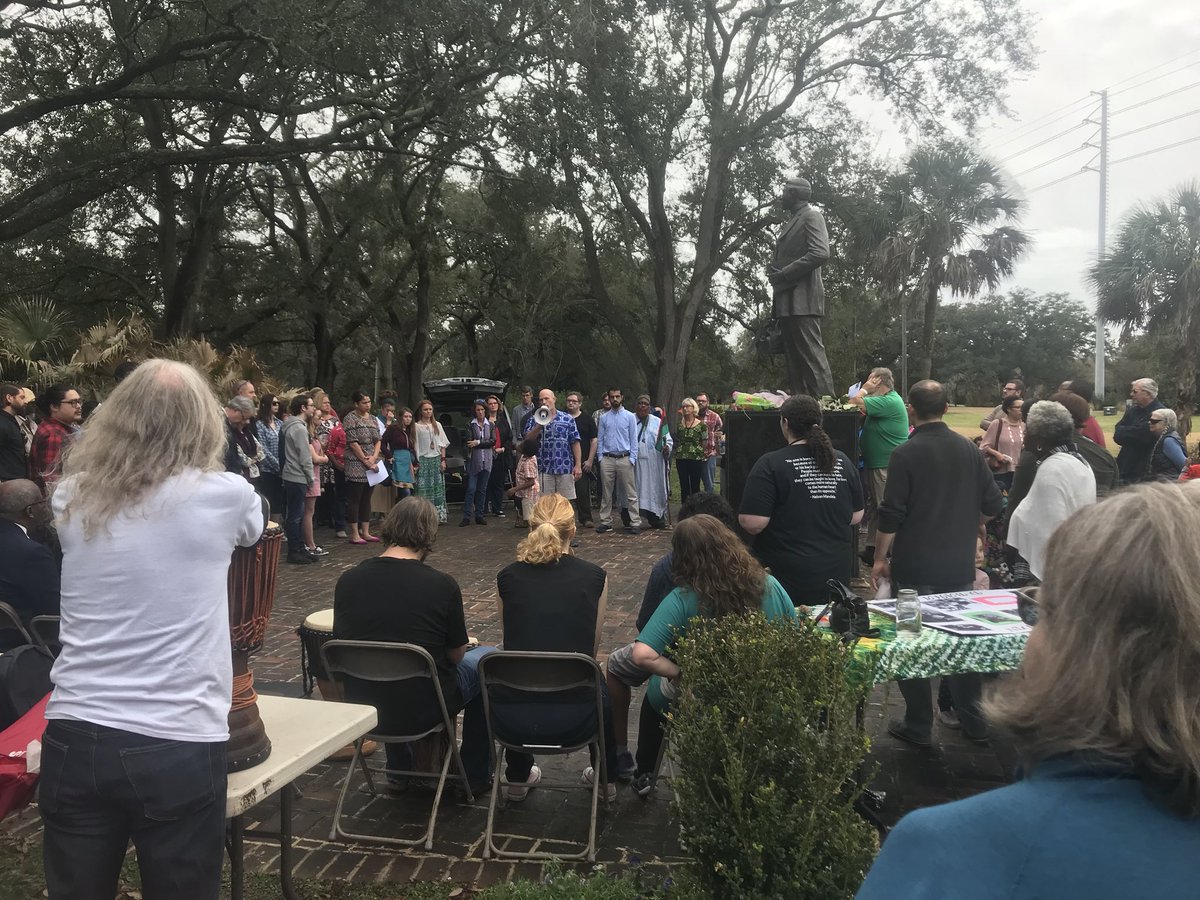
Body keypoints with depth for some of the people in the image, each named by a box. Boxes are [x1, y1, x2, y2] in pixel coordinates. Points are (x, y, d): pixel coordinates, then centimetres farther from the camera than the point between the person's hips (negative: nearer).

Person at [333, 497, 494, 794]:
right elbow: (456, 655, -5)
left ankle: (399, 769, 39)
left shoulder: (347, 580, -8)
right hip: (421, 710, -4)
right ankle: (476, 776, 26)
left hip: (360, 707, 4)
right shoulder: (442, 585, -18)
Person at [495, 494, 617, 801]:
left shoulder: (507, 577, 1)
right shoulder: (595, 576, -2)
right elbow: (593, 646, 9)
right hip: (574, 715, -1)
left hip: (514, 716, 1)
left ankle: (518, 778, 45)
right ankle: (607, 779, 44)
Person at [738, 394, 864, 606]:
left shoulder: (771, 464, -14)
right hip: (837, 575, 5)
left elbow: (753, 524, -19)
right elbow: (856, 517, 9)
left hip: (788, 582, -4)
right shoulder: (843, 462, 1)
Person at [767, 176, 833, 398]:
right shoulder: (791, 222, 26)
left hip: (802, 300, -9)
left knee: (812, 355, -13)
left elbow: (820, 254, -16)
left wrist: (783, 273, -14)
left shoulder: (811, 216, -1)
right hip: (786, 303, 9)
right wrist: (774, 270, 7)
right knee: (794, 361, 7)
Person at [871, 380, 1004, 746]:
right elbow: (993, 505, 6)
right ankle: (973, 721, 24)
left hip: (914, 568, -5)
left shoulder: (906, 454, -13)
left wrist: (880, 558, -4)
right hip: (960, 566, 5)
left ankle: (918, 727, 13)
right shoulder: (969, 449, 1)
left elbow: (891, 515, -14)